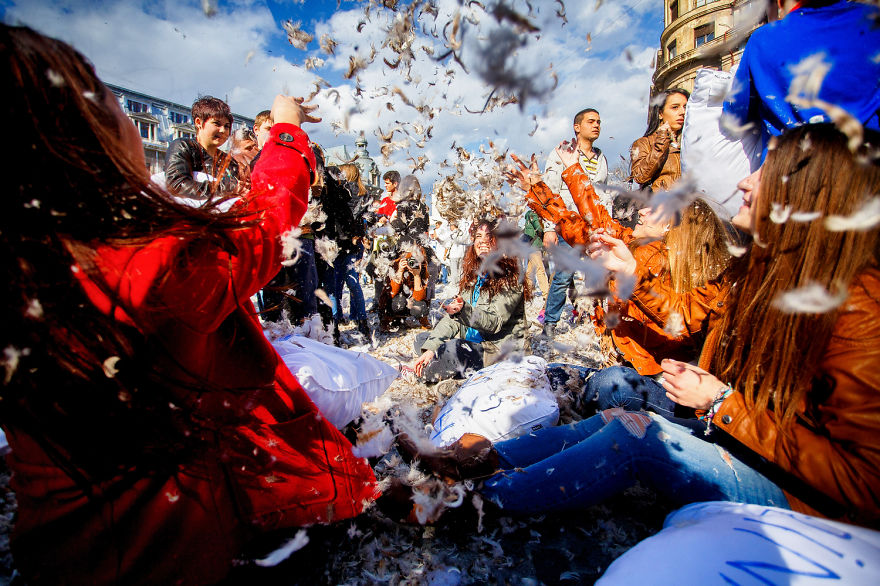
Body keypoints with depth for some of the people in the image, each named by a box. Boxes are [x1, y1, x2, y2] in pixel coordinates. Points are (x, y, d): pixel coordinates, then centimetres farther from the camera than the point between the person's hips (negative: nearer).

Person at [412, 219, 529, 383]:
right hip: (471, 339, 8)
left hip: (497, 348, -7)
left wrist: (464, 310, -38)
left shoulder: (510, 278, -13)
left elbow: (496, 323, -20)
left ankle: (421, 372, -4)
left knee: (452, 348, -32)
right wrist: (430, 348, -10)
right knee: (422, 338, 2)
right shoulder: (475, 275, 8)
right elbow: (455, 317, 1)